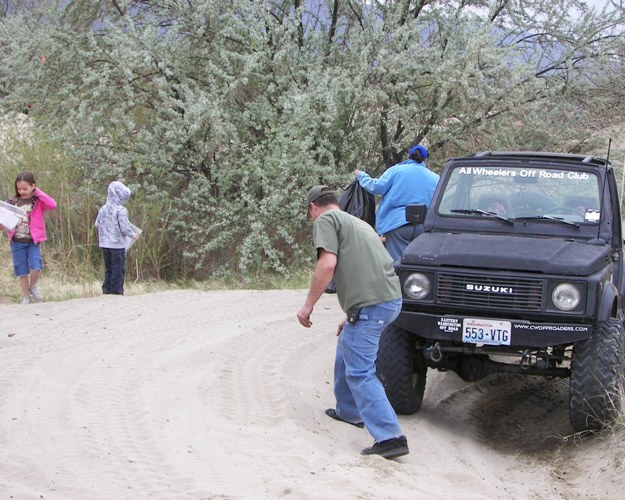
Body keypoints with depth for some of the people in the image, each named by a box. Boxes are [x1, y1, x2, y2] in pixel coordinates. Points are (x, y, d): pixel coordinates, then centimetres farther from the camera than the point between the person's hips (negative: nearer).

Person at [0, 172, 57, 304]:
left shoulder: (38, 201, -4)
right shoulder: (13, 202, 4)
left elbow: (53, 205, -23)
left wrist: (38, 192, -15)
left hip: (33, 241, -2)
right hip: (17, 241, 3)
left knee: (36, 267, -17)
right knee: (21, 271, 6)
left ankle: (33, 286, 14)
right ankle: (26, 297, 21)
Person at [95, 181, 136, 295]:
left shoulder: (103, 209, 4)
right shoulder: (121, 210, -14)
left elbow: (97, 224, 11)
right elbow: (125, 228, -16)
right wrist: (133, 235, 2)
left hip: (104, 243, 6)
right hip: (117, 244, -6)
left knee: (108, 269, 16)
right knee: (119, 270, 2)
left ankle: (107, 290, 17)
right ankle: (117, 291, 3)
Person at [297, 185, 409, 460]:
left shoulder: (326, 220, 2)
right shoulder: (358, 223, 29)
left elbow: (327, 264, -12)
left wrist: (308, 305, -5)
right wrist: (352, 317, 36)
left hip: (371, 303, -9)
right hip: (392, 298, 9)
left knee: (360, 372, -7)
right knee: (347, 352, 28)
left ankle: (390, 437, -13)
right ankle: (349, 411, 41)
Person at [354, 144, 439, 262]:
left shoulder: (396, 170, 2)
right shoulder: (435, 177, 13)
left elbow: (376, 187, 0)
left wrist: (361, 176, 16)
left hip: (398, 223, -3)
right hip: (424, 227, 3)